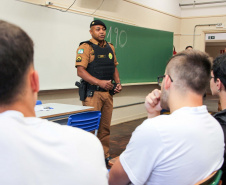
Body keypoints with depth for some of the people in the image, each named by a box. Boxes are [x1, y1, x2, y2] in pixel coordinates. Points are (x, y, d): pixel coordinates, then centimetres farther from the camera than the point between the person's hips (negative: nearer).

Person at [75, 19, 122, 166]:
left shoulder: (110, 47, 15)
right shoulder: (85, 47, -6)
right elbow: (80, 71, -15)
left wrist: (118, 83, 6)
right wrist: (100, 82, -24)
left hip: (108, 93, 7)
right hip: (92, 93, -6)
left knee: (105, 126, 14)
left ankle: (105, 155, 26)